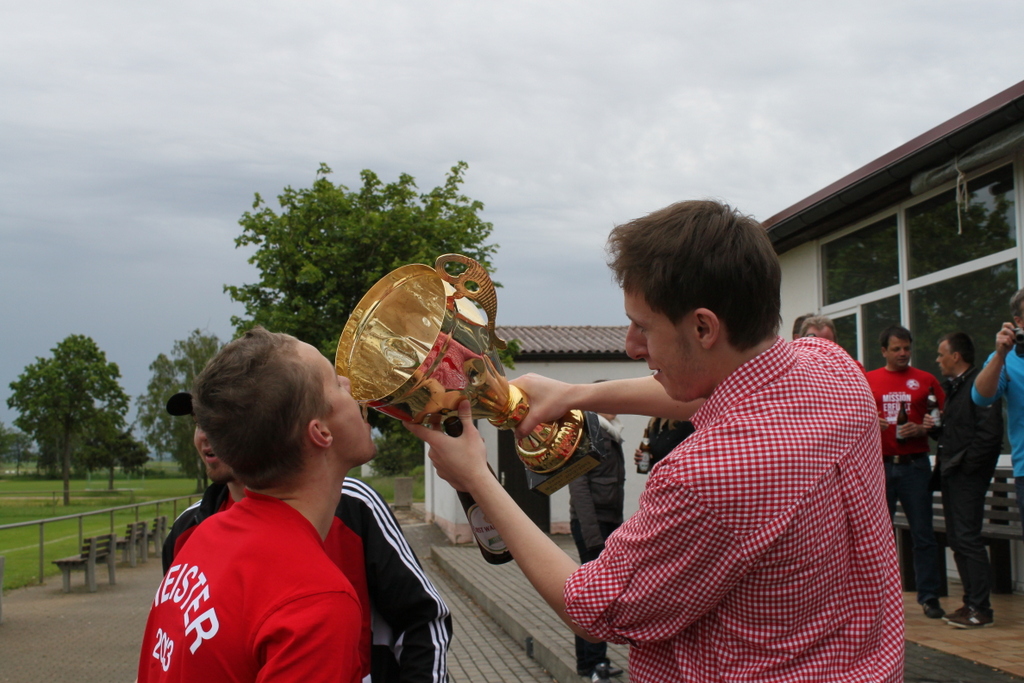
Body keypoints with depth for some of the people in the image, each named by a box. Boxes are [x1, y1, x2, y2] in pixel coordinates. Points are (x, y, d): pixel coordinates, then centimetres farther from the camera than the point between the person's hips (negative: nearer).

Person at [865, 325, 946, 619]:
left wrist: (922, 430, -11)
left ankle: (929, 597, 5)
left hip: (915, 465, -1)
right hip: (879, 465, 1)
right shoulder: (868, 381, 9)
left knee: (923, 534, -1)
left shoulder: (926, 380, 7)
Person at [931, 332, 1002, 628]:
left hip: (968, 474, -10)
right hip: (951, 474, 10)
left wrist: (966, 465, -16)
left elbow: (990, 432, -20)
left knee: (967, 538, -11)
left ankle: (980, 609, -7)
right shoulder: (953, 387, 19)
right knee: (957, 540, 10)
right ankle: (971, 603, 16)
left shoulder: (979, 384, -11)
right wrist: (933, 428, 4)